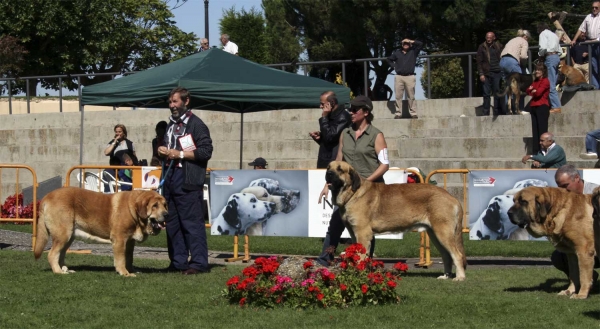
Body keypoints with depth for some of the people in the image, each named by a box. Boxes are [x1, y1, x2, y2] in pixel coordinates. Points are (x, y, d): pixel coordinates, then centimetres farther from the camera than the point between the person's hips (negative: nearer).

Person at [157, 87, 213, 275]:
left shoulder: (196, 124, -6)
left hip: (188, 180, -9)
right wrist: (163, 151, 11)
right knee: (172, 223, 10)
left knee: (192, 222, -10)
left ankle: (199, 263, -9)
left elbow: (206, 151, -14)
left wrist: (180, 154, -15)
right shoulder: (171, 124, 20)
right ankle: (178, 261, 16)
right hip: (170, 178, 9)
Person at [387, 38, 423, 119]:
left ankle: (413, 113, -2)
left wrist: (410, 41, 2)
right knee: (398, 96, -2)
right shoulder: (397, 53, 15)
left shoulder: (413, 52, 10)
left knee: (411, 96, -3)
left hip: (410, 77, -2)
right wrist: (394, 66, 13)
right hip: (399, 77, 2)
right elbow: (389, 59, 29)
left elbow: (420, 44, -1)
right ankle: (398, 113, 0)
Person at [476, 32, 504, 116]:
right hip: (486, 74, 0)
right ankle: (486, 113, 2)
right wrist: (481, 74, -4)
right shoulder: (482, 47, 7)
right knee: (486, 94, 0)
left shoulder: (499, 46, 9)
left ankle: (497, 112, 4)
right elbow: (479, 62, 6)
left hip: (497, 73, 0)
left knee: (498, 94, 0)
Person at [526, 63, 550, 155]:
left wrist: (533, 91, 5)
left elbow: (538, 92, -14)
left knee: (542, 130, -9)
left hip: (542, 107, -8)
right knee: (535, 130, 6)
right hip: (534, 107, 8)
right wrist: (530, 89, -8)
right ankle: (535, 150, 8)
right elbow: (528, 91, 12)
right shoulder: (535, 81, 20)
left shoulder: (545, 81, -5)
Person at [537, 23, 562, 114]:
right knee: (553, 83, 9)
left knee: (550, 84, -10)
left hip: (550, 57, -9)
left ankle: (556, 107, -17)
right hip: (557, 56, 9)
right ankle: (556, 105, 4)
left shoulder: (543, 34, 1)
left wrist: (540, 54, 1)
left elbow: (543, 47, -15)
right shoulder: (554, 35, 25)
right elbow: (560, 51, 20)